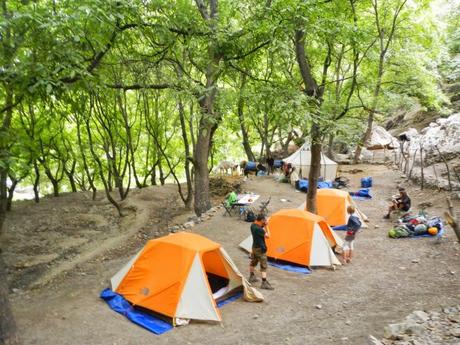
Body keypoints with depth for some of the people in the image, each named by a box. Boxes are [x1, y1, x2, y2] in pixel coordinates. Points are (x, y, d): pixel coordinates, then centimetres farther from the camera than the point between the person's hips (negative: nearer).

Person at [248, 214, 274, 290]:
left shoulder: (252, 225, 0)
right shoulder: (259, 229, -28)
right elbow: (267, 236, -22)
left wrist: (264, 225, -4)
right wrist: (266, 226, -14)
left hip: (254, 247, 10)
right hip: (260, 249, -10)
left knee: (253, 262, 24)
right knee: (263, 266, -5)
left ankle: (252, 277, 40)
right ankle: (264, 283, -6)